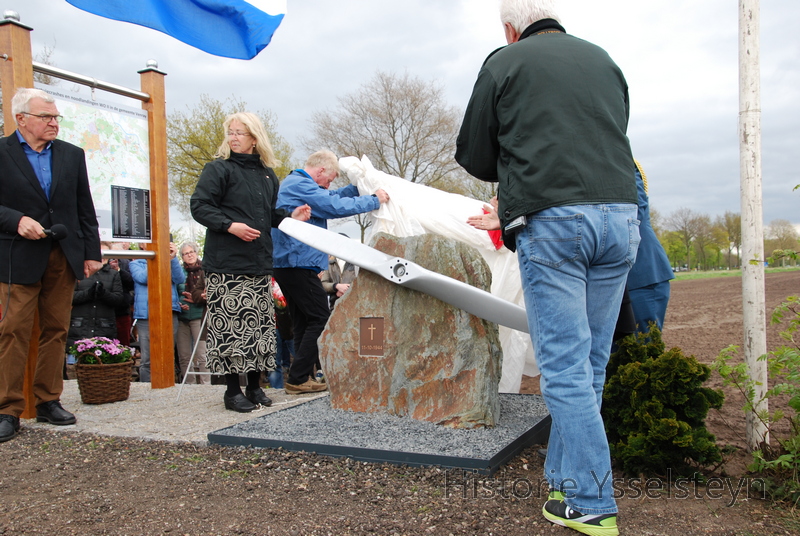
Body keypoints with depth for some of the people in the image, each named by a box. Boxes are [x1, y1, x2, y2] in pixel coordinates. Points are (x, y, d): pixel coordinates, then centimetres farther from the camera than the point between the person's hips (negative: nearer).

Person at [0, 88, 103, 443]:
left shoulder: (72, 155, 13)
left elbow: (85, 209, 13)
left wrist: (91, 252, 8)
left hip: (64, 257, 4)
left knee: (56, 331, 6)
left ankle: (48, 401, 15)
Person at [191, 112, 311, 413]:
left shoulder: (267, 174, 16)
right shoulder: (218, 169, -1)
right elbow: (199, 207, -8)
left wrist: (290, 217, 3)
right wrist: (230, 225, -20)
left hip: (260, 263, 6)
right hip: (227, 264, -6)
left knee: (260, 325, 8)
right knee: (230, 325, -6)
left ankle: (255, 386, 19)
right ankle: (232, 391, 5)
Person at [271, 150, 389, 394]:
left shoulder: (293, 183, 20)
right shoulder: (301, 185, -13)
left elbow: (329, 198, 23)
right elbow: (337, 207, -19)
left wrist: (358, 187, 12)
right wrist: (374, 200, -8)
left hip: (286, 263, 11)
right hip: (299, 263, -11)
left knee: (303, 321, 12)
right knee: (320, 319, -6)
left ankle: (301, 377, 14)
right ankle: (297, 379, -6)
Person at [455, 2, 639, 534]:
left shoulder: (505, 63, 7)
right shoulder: (605, 61, 20)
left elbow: (474, 157, 10)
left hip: (551, 223, -5)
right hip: (620, 216, 5)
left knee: (564, 364, -2)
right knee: (590, 362, 10)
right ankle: (565, 478, 20)